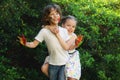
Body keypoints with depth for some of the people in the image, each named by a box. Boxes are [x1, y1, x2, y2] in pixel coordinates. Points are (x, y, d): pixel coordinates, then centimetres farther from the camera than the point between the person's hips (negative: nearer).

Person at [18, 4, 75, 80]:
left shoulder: (63, 30, -1)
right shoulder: (44, 31, -9)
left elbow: (66, 47, -9)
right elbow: (34, 44, -12)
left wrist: (58, 34, -15)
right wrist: (25, 44, -32)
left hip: (65, 63, 1)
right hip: (53, 64, -1)